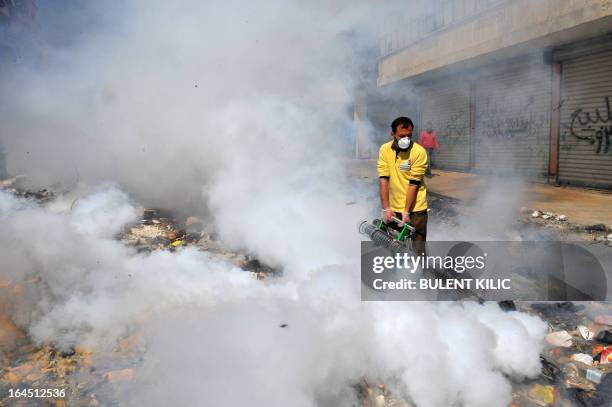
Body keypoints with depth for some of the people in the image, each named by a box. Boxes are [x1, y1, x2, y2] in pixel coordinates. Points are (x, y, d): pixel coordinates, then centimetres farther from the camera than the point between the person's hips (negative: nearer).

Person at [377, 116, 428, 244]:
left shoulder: (419, 152, -14)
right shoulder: (385, 149, -4)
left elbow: (414, 184, -15)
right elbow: (383, 179, -7)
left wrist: (406, 211, -17)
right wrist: (386, 208, -12)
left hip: (415, 208, -3)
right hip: (393, 208, 3)